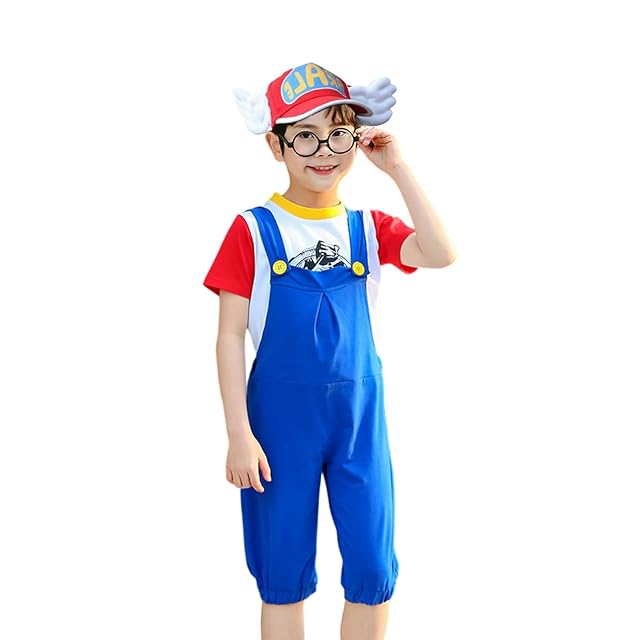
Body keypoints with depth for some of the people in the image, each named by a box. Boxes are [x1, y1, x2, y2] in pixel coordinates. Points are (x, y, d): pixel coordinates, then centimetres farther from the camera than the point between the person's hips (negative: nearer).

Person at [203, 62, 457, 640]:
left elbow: (441, 255, -15)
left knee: (373, 572, 6)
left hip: (359, 412, 3)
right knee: (284, 576, 9)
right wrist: (239, 435, -10)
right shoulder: (253, 231, -5)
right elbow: (230, 336, -6)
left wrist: (397, 167, -15)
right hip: (280, 413, -2)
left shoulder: (368, 229, 4)